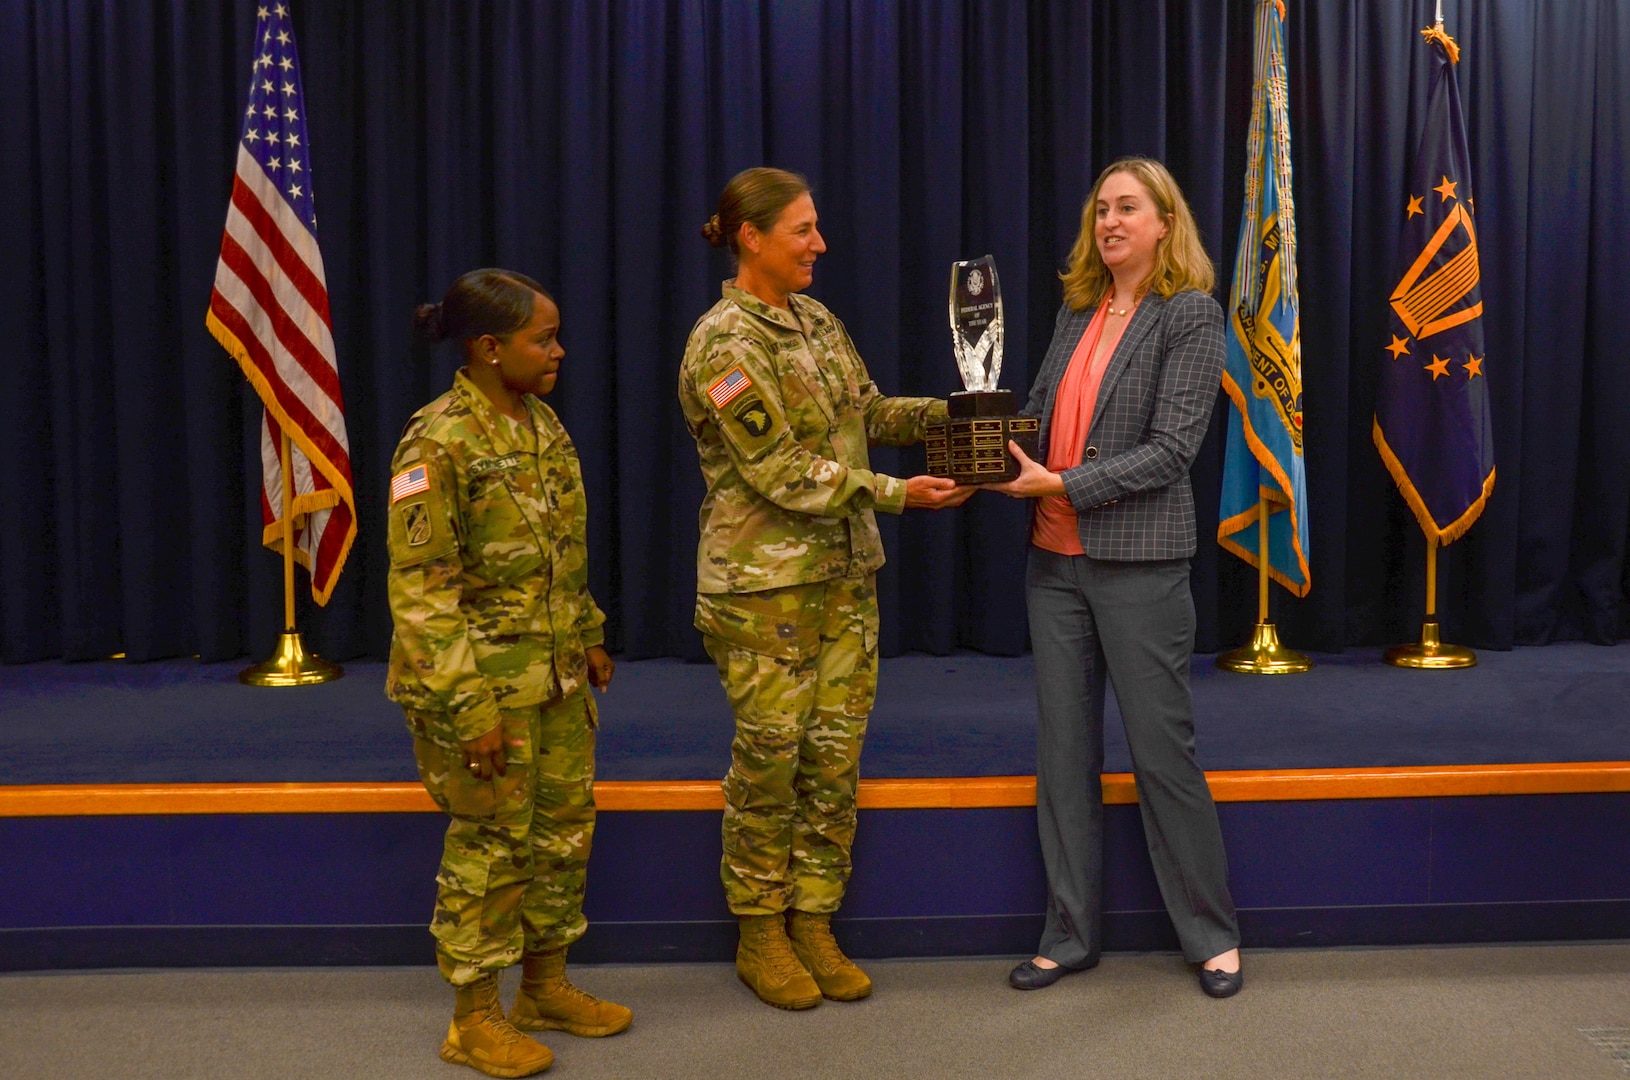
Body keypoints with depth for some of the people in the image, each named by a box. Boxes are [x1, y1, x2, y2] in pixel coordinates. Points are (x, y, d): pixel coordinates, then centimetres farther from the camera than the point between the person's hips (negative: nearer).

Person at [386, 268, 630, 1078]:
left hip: (557, 676, 8)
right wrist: (469, 706, -20)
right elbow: (422, 592, -19)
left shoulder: (543, 425, 7)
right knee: (490, 844, 4)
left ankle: (545, 988, 34)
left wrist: (589, 639, 18)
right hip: (488, 681, -8)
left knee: (565, 829, 15)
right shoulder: (438, 445, -18)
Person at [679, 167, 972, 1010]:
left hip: (845, 572, 7)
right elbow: (782, 473, -18)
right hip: (765, 582, -7)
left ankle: (813, 925, 22)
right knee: (769, 758, 3)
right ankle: (760, 935, 20)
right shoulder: (724, 344, -14)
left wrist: (950, 412, 1)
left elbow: (867, 412, 17)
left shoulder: (815, 320, 11)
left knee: (834, 753, 9)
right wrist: (895, 494, -18)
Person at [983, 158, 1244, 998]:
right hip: (1054, 560, 6)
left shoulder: (1191, 315, -6)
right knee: (1063, 748, 10)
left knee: (1161, 749, 3)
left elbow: (1169, 452, -13)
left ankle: (1211, 935, 21)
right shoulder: (1077, 311, 11)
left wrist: (1061, 485, -17)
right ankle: (1071, 935, 23)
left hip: (1138, 564, -6)